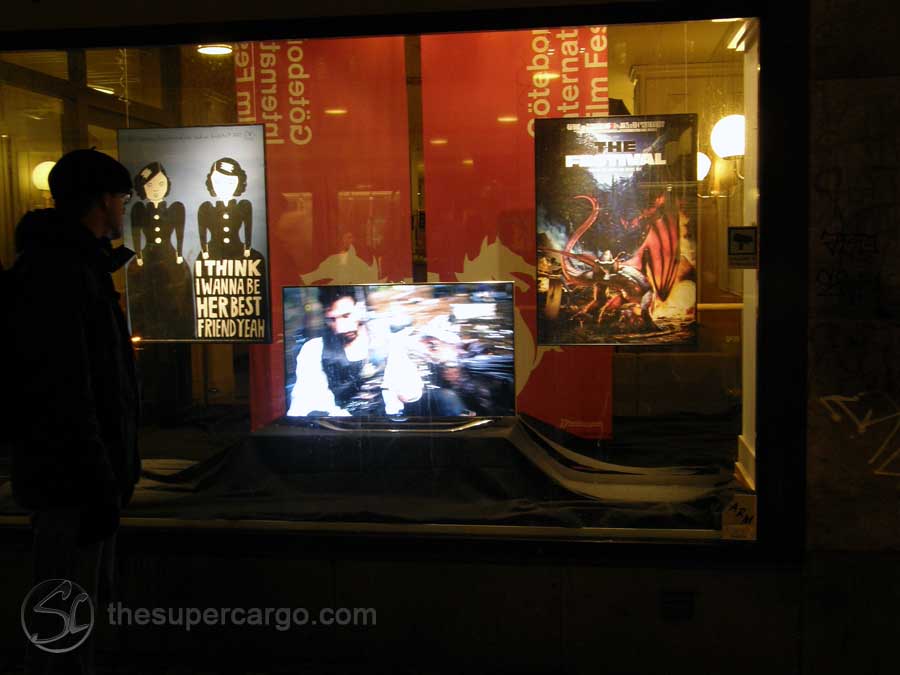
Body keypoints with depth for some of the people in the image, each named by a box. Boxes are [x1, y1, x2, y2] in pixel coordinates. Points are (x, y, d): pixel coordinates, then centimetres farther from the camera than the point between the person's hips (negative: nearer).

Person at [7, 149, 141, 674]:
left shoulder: (79, 265, 15)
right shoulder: (56, 271, -18)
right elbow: (63, 393, -24)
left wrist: (110, 477, 21)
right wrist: (97, 485, -22)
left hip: (86, 474, 10)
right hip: (71, 481, -10)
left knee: (81, 608, 18)